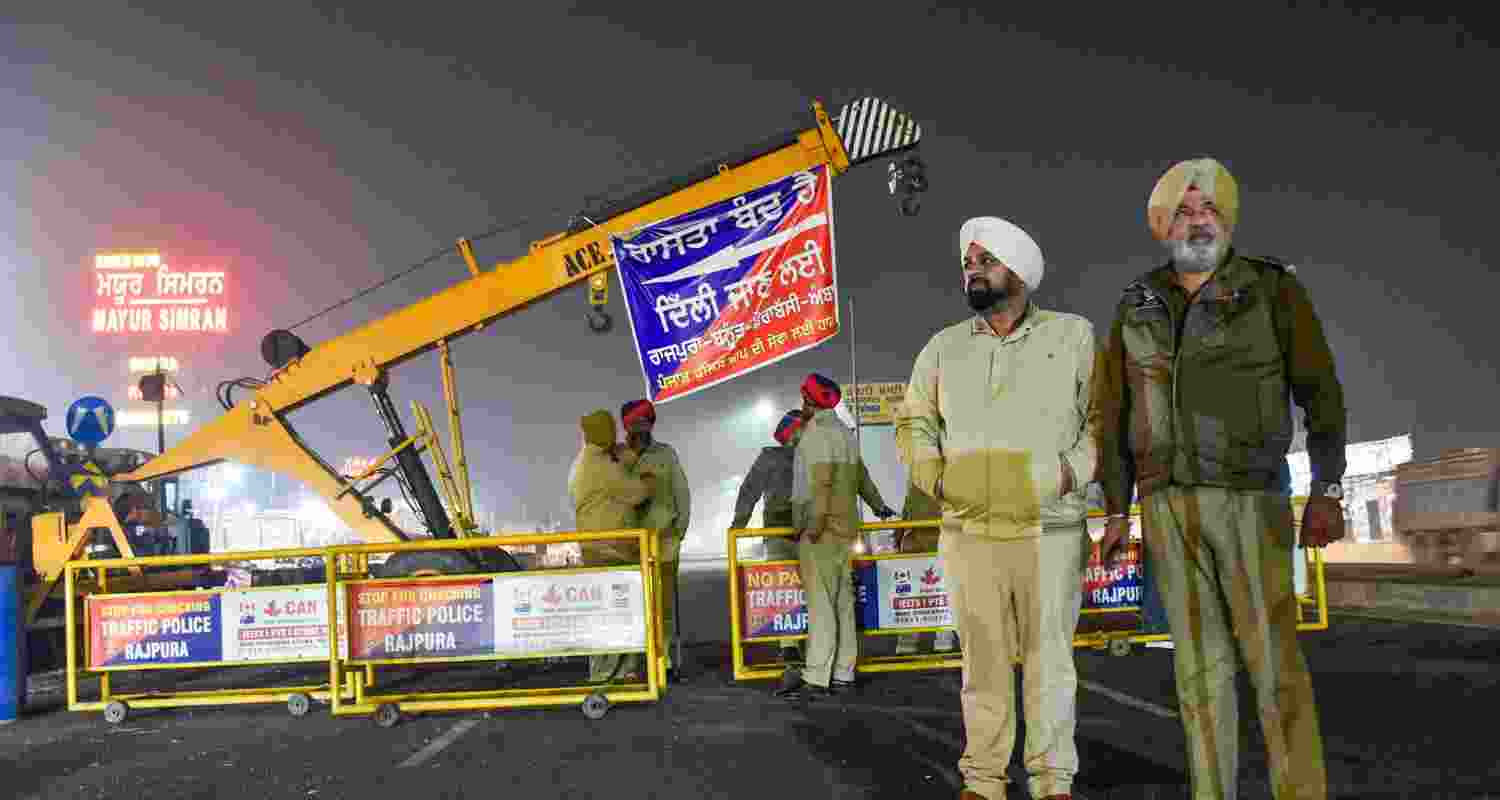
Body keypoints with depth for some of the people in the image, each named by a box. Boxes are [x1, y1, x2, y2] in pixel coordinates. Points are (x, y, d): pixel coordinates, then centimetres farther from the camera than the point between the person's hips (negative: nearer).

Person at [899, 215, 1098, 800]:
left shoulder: (1074, 335, 6)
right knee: (983, 659, 5)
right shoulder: (944, 347, 13)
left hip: (1051, 529, -2)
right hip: (968, 531, 2)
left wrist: (1071, 472, -9)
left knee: (1048, 658, 1)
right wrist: (932, 475, 3)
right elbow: (916, 420, 18)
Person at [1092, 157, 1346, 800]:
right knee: (1198, 659, 6)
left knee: (1272, 658, -5)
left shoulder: (1272, 288, -1)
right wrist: (1116, 513, 6)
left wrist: (1326, 493, -9)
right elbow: (1115, 415, 10)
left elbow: (1319, 391, -1)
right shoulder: (1137, 307, 9)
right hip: (1168, 502, 4)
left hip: (1250, 497, -3)